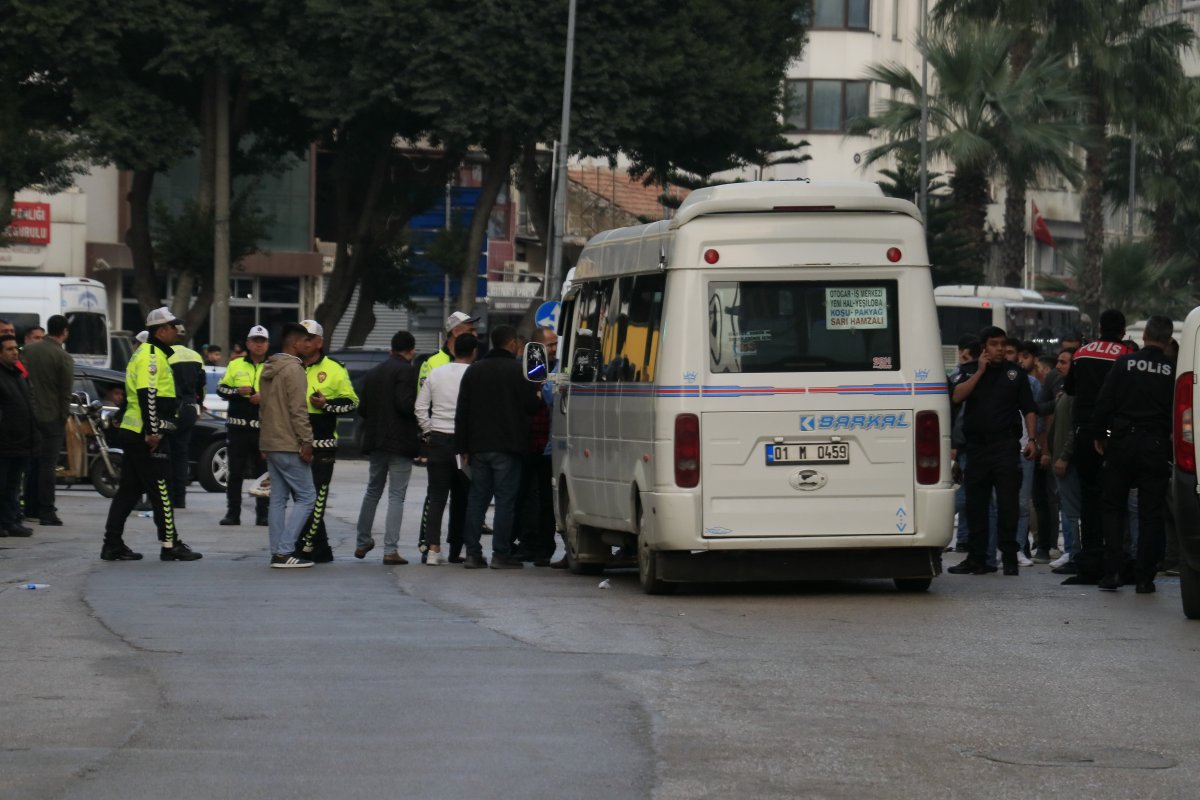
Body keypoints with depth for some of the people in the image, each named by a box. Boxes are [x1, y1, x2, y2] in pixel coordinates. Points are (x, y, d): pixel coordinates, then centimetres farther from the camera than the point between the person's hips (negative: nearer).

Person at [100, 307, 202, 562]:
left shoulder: (147, 354, 20)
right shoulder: (152, 356, -13)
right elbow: (147, 394, -22)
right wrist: (153, 432, -24)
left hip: (133, 433, 10)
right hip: (146, 435, -10)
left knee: (129, 491, 10)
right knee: (161, 490, -5)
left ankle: (113, 545, 10)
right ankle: (170, 545, -2)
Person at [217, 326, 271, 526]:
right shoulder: (235, 365, 10)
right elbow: (221, 389, 8)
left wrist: (265, 398, -14)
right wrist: (237, 392, -10)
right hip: (238, 426, 1)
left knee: (263, 472, 2)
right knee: (235, 472, 3)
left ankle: (262, 514, 7)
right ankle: (232, 513, 7)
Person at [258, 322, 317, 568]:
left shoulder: (268, 370, 17)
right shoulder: (293, 369, -13)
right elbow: (298, 410, -19)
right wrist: (306, 441, -16)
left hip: (270, 443, 10)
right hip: (289, 445, -10)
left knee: (278, 499, 10)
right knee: (306, 497, -6)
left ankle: (277, 552, 8)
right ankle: (285, 550, -13)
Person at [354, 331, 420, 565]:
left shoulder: (373, 374, 11)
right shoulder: (407, 371, -11)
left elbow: (362, 409, 10)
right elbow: (405, 404, -22)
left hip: (375, 441, 7)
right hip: (401, 442, -7)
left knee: (373, 491, 20)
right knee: (396, 496, -4)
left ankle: (362, 543, 27)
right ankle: (391, 550, -8)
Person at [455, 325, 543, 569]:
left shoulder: (473, 371, 10)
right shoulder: (519, 371, -8)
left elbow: (461, 412, 10)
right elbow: (531, 405, -9)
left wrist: (463, 447, 11)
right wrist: (538, 397, 15)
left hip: (478, 447, 5)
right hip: (507, 448, -5)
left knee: (477, 498, 9)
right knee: (505, 499, -2)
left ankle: (472, 553, 6)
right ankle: (501, 554, -5)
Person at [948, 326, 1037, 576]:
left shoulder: (1015, 373, 8)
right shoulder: (970, 372, 12)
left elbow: (1028, 409, 7)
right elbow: (957, 396, -6)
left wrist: (1032, 439, -4)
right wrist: (980, 372, -7)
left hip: (1005, 445, -2)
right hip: (976, 445, 2)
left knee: (1007, 503, -7)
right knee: (975, 504, 6)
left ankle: (1010, 558, -5)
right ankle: (976, 558, 13)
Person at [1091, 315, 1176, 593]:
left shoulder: (1124, 363, -4)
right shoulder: (1173, 371, -3)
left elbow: (1104, 402, -4)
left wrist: (1100, 435, 7)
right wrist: (1172, 442, 8)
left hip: (1122, 443, 0)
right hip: (1156, 447, 0)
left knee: (1113, 509, 11)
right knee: (1150, 513, 6)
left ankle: (1112, 572, 3)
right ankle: (1144, 576, 3)